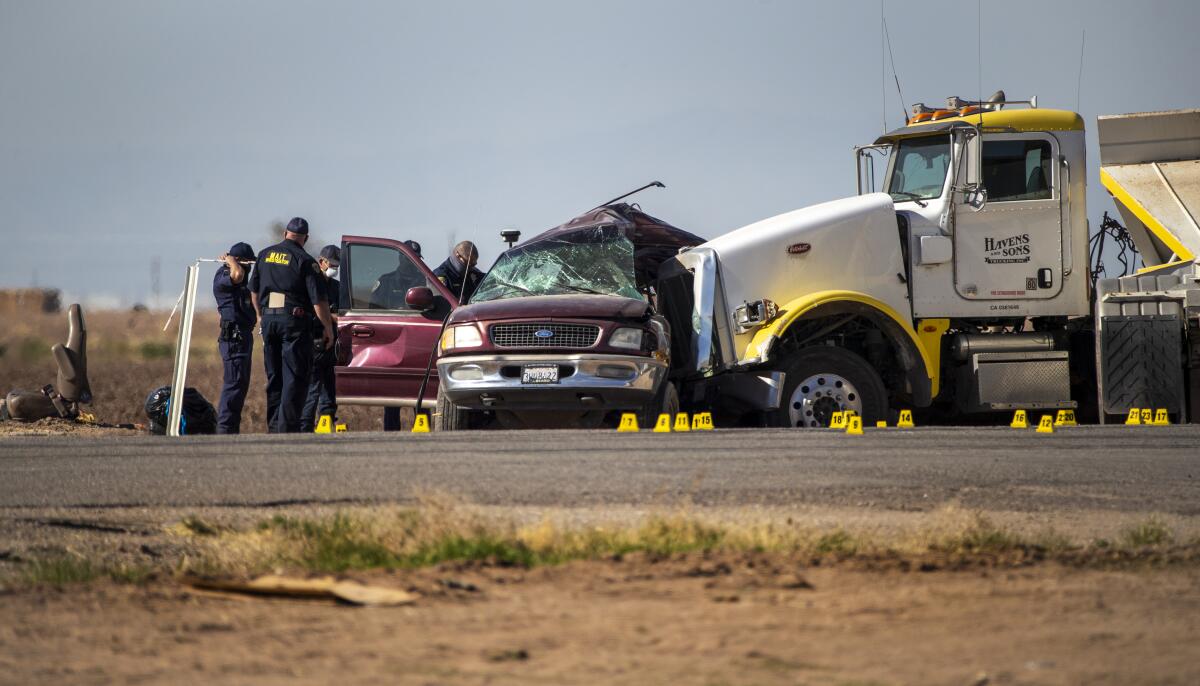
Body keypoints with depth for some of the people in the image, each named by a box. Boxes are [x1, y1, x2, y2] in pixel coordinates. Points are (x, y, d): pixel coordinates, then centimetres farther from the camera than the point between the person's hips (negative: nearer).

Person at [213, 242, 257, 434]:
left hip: (243, 335, 11)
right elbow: (237, 275, -32)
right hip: (234, 336, -11)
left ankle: (232, 428, 19)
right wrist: (230, 260, -16)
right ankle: (225, 428, -15)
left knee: (241, 383, 14)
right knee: (234, 382, -13)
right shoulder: (223, 276, -11)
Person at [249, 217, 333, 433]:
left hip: (269, 319, 5)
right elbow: (318, 299, -11)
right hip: (294, 320, -5)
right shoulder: (304, 261, -7)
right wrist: (328, 328, -3)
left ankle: (274, 427, 15)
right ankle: (287, 428, -11)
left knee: (274, 377, 14)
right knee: (295, 378, -4)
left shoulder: (265, 255, 10)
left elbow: (254, 290, 19)